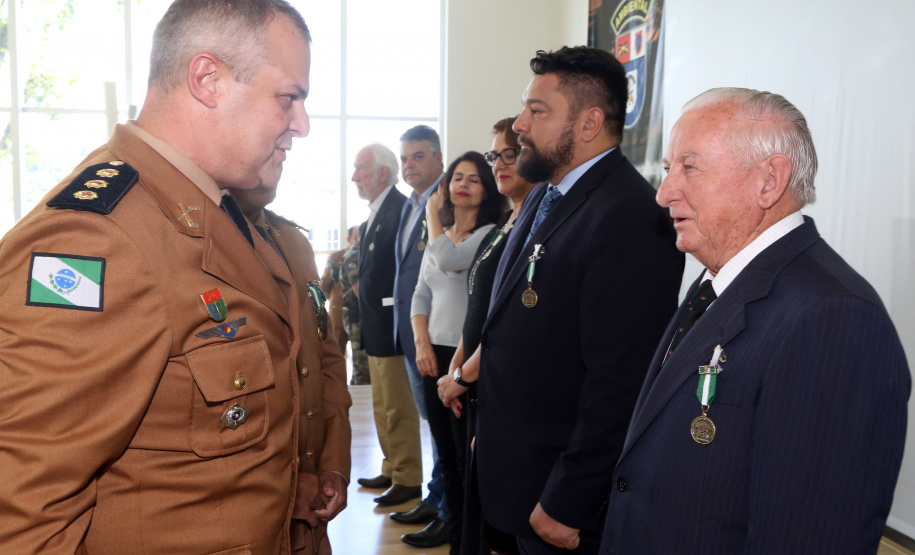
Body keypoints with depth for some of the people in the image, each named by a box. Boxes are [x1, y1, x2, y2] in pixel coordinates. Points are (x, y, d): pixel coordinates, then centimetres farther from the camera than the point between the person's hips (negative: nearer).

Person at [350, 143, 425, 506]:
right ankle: (391, 471, 31)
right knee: (383, 407, 19)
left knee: (398, 408, -1)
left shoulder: (402, 210, -16)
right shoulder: (373, 216, 14)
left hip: (392, 326, -10)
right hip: (375, 327, 10)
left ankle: (408, 480, 11)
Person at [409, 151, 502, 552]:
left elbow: (450, 260, -26)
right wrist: (422, 345, -1)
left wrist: (432, 214, -10)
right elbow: (421, 295, 14)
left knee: (467, 456, 1)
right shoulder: (439, 236, 14)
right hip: (434, 356, 7)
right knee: (445, 455, 15)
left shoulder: (490, 233, -9)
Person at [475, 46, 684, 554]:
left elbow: (618, 386, -25)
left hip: (564, 496, -8)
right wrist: (488, 428, 13)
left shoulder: (630, 217, -23)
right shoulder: (544, 196, 7)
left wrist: (567, 507, -20)